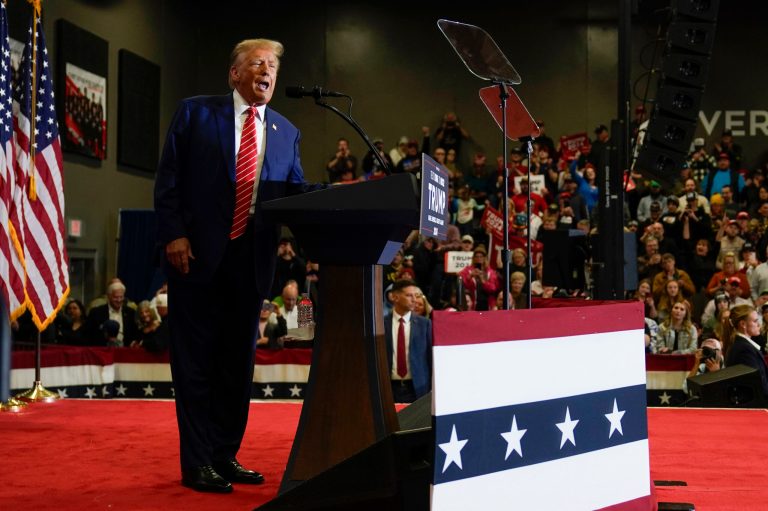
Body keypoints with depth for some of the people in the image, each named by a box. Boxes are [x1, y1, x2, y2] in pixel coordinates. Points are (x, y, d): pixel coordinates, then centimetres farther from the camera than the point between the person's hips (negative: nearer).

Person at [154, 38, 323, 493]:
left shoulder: (286, 133, 14)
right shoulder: (197, 113, 4)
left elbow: (295, 192, 9)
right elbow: (169, 178, -1)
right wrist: (174, 234, -11)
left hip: (252, 257, 4)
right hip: (198, 252, -4)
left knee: (238, 360, 10)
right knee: (197, 360, 1)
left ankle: (226, 456, 21)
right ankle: (197, 463, 9)